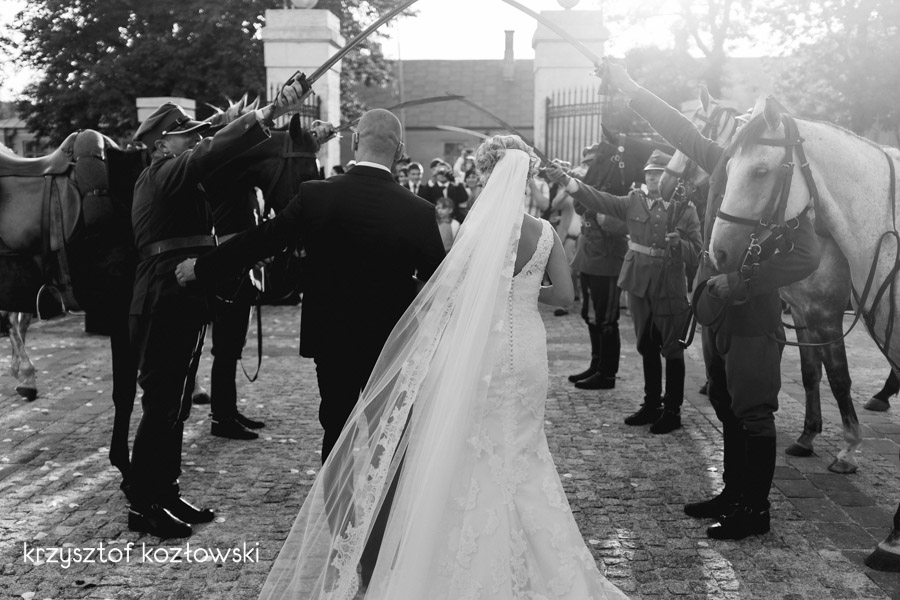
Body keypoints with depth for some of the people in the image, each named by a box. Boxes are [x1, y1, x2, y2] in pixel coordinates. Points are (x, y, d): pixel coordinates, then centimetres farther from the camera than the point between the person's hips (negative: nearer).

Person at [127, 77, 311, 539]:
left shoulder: (159, 180, 21)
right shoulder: (164, 175, -13)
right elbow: (214, 152, -25)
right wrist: (271, 112, -31)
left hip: (173, 309, 11)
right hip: (168, 310, -11)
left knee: (171, 407, 16)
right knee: (162, 407, -3)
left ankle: (164, 494, 27)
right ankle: (143, 506, 9)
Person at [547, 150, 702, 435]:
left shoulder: (685, 209, -4)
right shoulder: (634, 202, 2)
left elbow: (695, 252, -5)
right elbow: (599, 199, -10)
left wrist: (677, 243, -27)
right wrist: (564, 179, -22)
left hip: (670, 289, -3)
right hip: (639, 285, 3)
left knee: (671, 349, 4)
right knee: (647, 347, 14)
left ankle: (672, 410, 16)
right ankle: (651, 404, 28)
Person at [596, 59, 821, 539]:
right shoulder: (725, 163, 3)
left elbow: (805, 256, -22)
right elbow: (681, 131, 12)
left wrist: (737, 284, -24)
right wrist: (628, 88, 15)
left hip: (753, 316, -8)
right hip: (719, 310, 8)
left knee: (752, 413, 4)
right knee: (727, 407, 17)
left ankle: (755, 509, 18)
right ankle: (733, 494, 32)